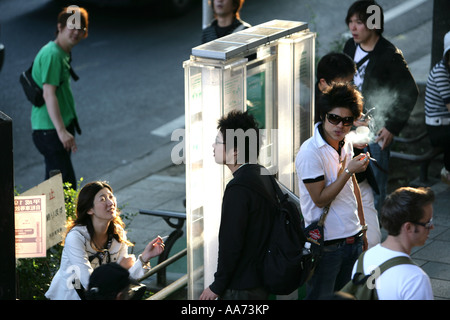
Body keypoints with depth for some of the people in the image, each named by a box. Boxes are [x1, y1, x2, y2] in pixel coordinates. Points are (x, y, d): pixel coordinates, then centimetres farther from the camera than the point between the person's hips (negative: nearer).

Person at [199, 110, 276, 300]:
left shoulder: (238, 188, -22)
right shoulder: (263, 176, 7)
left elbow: (231, 243, -23)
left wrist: (217, 286, -13)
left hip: (242, 289, -9)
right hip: (262, 281, 10)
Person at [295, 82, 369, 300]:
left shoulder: (346, 145, 6)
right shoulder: (310, 152, -18)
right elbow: (320, 199, -18)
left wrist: (362, 228, 21)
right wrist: (348, 171, -24)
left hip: (353, 240, 7)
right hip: (326, 244, -7)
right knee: (321, 297, 2)